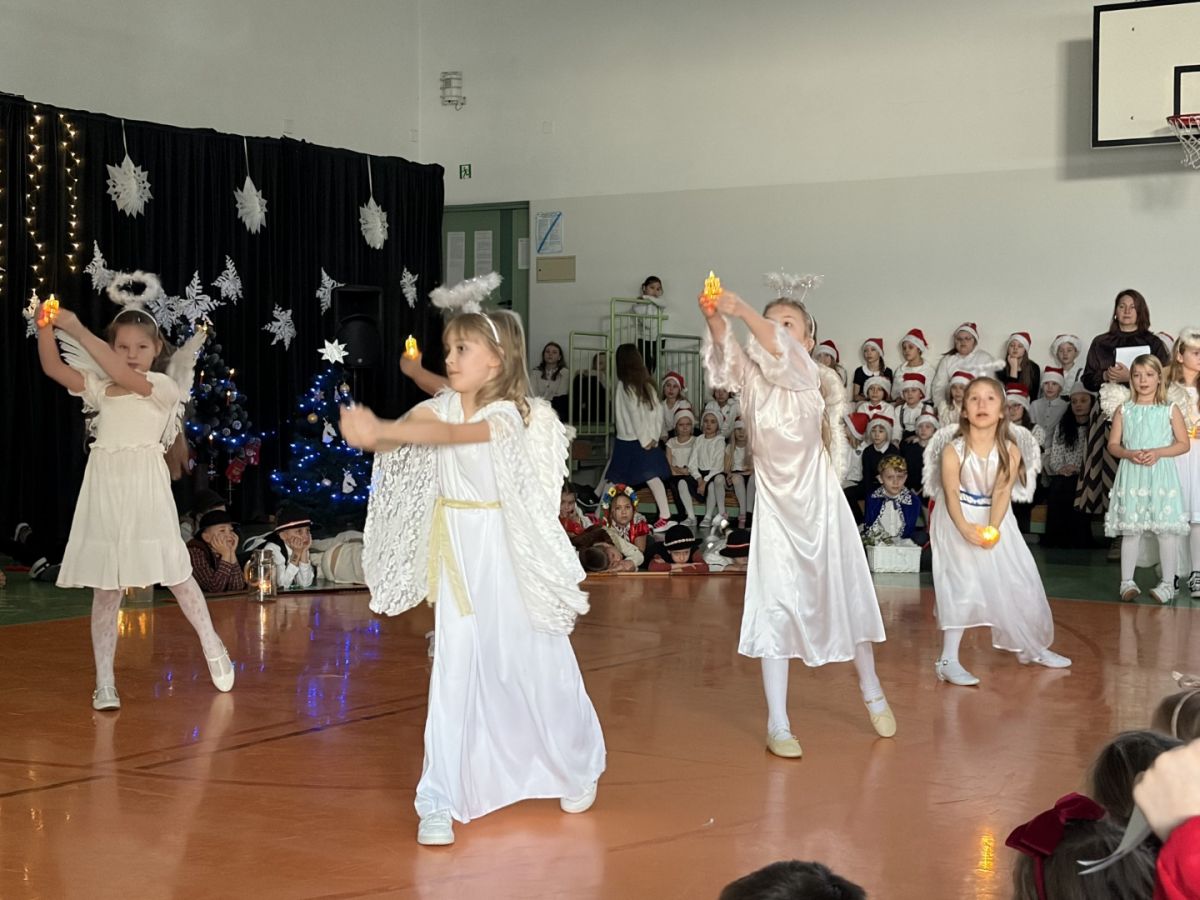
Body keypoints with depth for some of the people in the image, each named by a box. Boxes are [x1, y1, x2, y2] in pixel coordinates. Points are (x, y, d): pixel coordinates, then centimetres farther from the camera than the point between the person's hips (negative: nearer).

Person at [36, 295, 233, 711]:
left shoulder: (163, 387, -1)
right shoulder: (99, 389, 12)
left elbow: (124, 375, -18)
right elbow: (53, 368, 1)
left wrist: (77, 331, -22)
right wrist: (45, 327, -15)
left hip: (145, 491, -4)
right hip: (104, 491, 4)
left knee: (175, 574, 4)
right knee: (105, 589, 5)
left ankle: (212, 646, 26)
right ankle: (104, 682, 8)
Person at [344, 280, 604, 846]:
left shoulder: (509, 414, -15)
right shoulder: (442, 405, 2)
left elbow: (453, 434, -32)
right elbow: (409, 427, -14)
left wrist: (379, 432, -43)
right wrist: (372, 433, -37)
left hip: (507, 554, -4)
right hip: (457, 555, 4)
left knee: (532, 663, 8)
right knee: (453, 671, 2)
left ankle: (578, 768, 34)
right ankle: (441, 803, 7)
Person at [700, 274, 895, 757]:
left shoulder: (811, 376, -9)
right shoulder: (753, 378, -2)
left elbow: (783, 353, -30)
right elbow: (727, 355, -22)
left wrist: (743, 310, -45)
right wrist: (715, 320, -42)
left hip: (818, 502, -1)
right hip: (775, 505, 2)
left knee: (844, 595, 10)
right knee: (773, 608, -3)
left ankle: (871, 690, 34)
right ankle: (777, 724, 2)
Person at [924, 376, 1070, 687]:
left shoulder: (1011, 450, -14)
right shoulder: (953, 450, -21)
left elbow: (1002, 492, -21)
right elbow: (951, 494, -26)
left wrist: (992, 528, -37)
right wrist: (965, 527, -43)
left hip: (996, 521, 4)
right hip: (958, 522, -4)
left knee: (1019, 582, 8)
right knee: (963, 583, -16)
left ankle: (1031, 647, 29)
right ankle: (948, 660, -14)